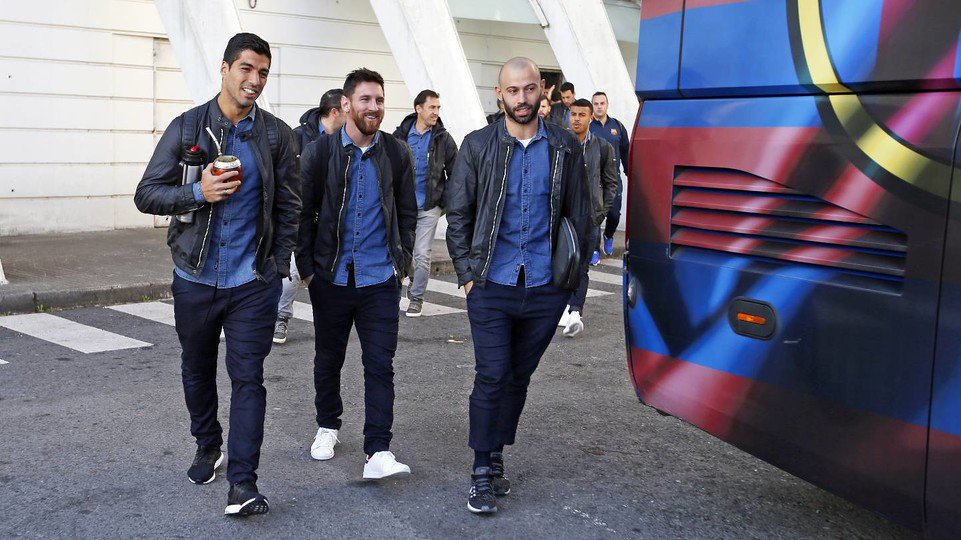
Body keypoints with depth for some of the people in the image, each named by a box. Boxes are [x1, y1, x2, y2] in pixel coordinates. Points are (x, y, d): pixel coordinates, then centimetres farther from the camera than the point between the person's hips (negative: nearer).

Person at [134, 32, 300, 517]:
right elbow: (146, 194, -2)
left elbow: (288, 207, 7)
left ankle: (242, 483, -2)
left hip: (253, 282, -1)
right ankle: (208, 447, 39)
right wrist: (199, 192, -18)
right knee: (198, 372, 16)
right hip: (195, 278, 1)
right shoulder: (187, 127, -1)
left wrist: (278, 268, 1)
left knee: (247, 377, -4)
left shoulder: (276, 135, 2)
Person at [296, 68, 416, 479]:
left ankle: (378, 452, -2)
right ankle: (328, 426, 37)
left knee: (380, 364, -4)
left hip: (380, 279, 0)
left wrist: (402, 263, 5)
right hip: (331, 277, 0)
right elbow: (304, 213, 1)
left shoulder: (397, 154, 2)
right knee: (328, 359, 15)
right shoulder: (319, 152, -3)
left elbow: (407, 213, 10)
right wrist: (307, 268, -2)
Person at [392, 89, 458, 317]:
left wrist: (448, 201, -1)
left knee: (422, 254, -3)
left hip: (429, 207, -1)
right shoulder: (400, 135, 1)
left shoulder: (443, 139, -1)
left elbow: (454, 173, 5)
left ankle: (416, 298, 10)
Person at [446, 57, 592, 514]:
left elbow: (580, 216, 9)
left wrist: (574, 274, 5)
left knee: (518, 377, 12)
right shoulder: (477, 146, 1)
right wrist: (467, 274, -2)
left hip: (546, 289, 2)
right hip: (491, 287, -2)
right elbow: (458, 215, 3)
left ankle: (495, 457, 27)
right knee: (491, 377, -3)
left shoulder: (565, 147, 4)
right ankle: (483, 473, 8)